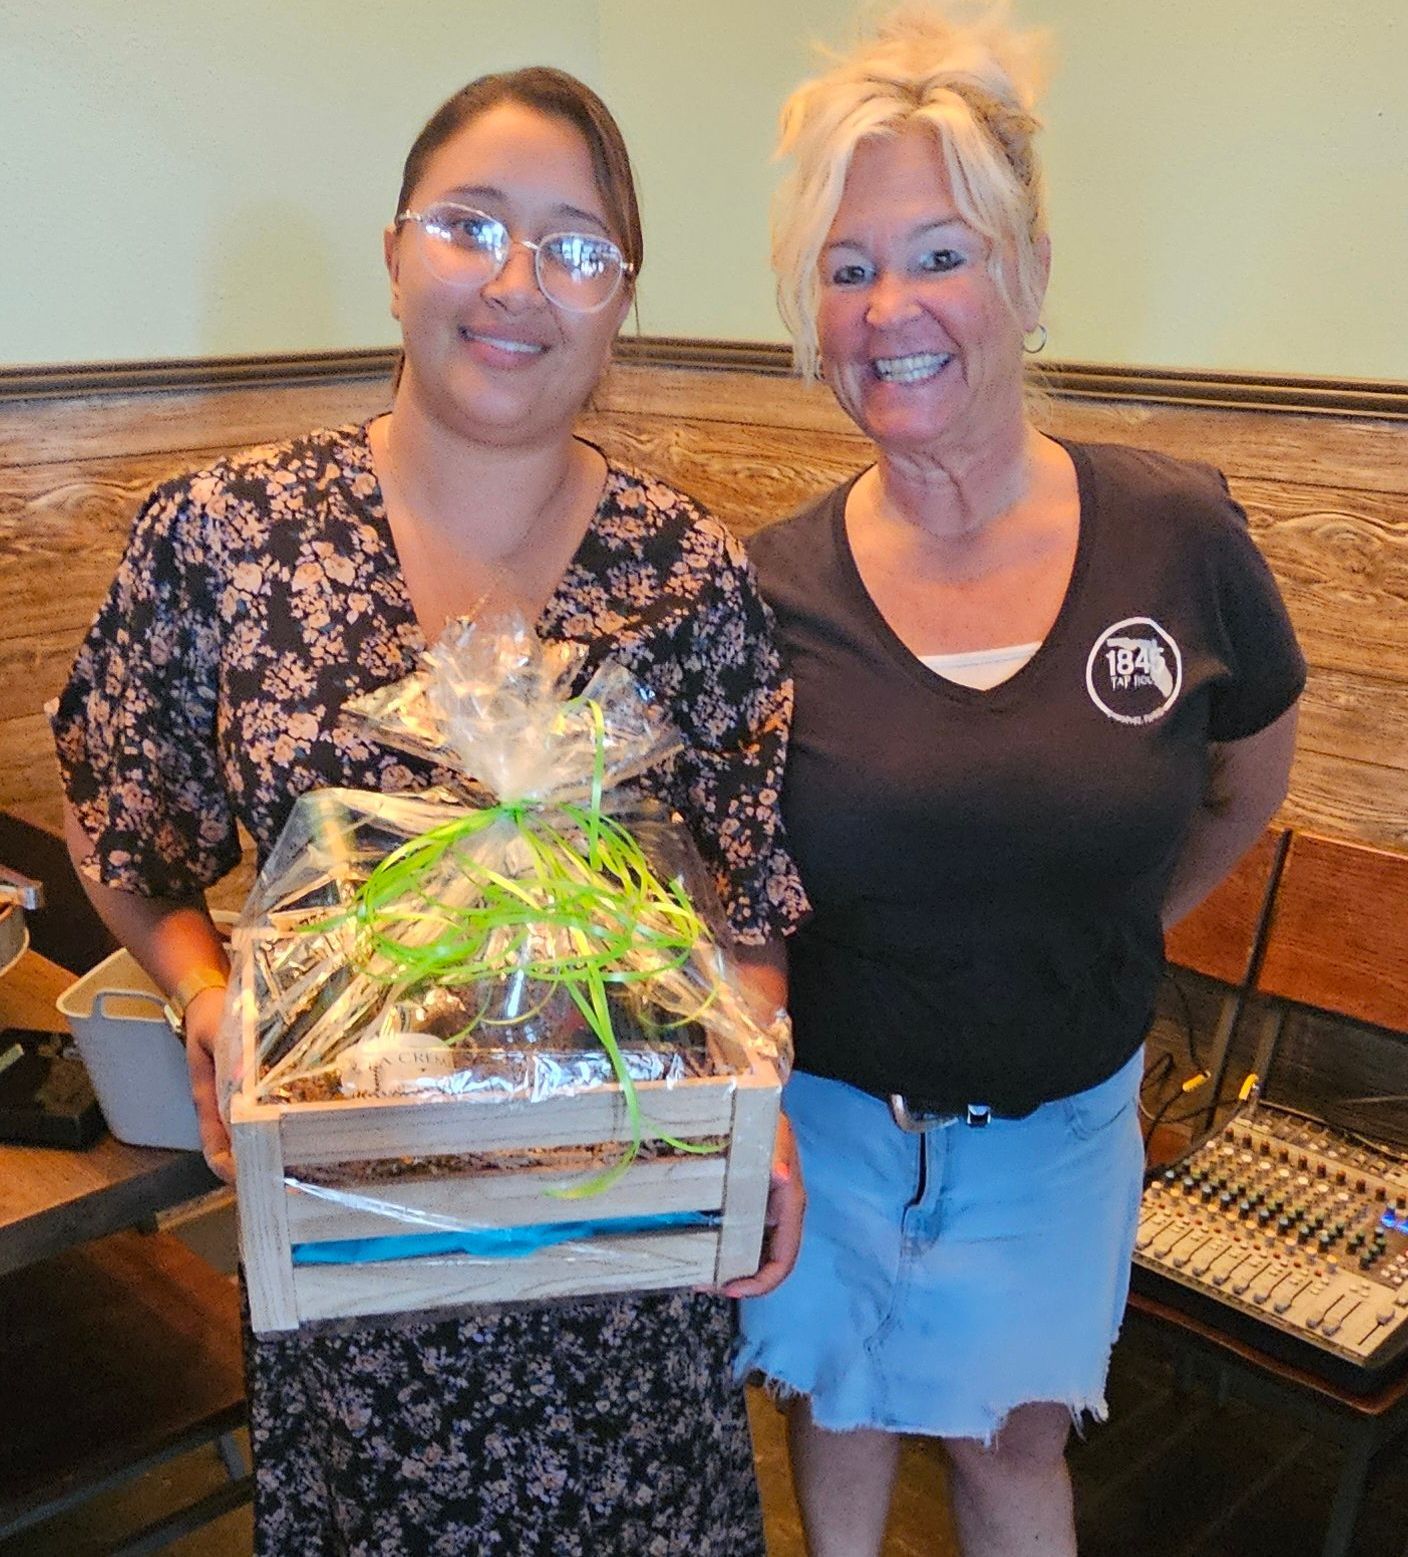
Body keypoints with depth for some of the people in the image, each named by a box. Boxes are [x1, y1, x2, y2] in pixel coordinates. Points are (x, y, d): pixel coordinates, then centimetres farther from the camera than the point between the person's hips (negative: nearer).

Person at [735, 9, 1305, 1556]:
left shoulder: (1177, 537, -14)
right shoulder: (774, 592, -15)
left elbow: (1253, 774, 5)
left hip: (1057, 1120, 0)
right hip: (824, 1108, 0)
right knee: (838, 1402, 23)